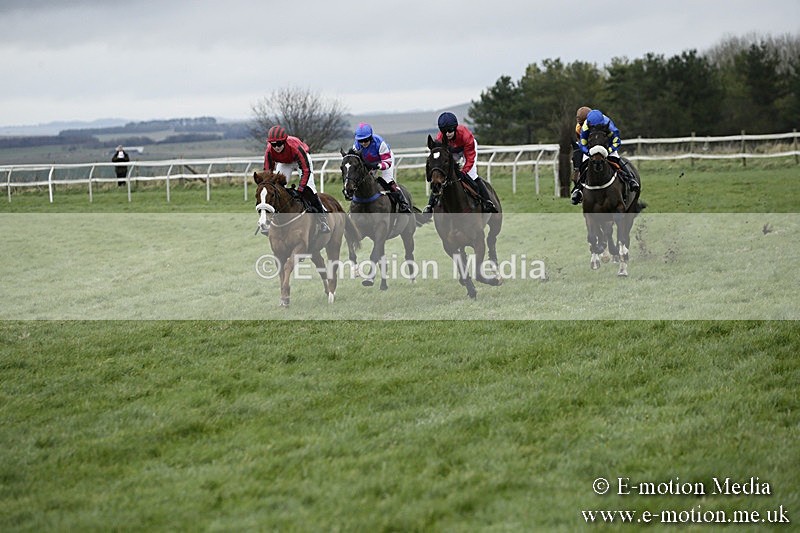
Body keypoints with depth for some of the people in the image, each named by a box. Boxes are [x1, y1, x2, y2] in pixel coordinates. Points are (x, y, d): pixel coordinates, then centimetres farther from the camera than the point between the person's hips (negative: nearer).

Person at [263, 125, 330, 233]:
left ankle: (322, 218, -8)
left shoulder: (295, 147, -43)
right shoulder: (269, 151, -33)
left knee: (308, 187, -17)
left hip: (299, 160, -4)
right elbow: (267, 171, -19)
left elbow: (306, 170, -36)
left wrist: (300, 189, -39)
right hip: (283, 163, 4)